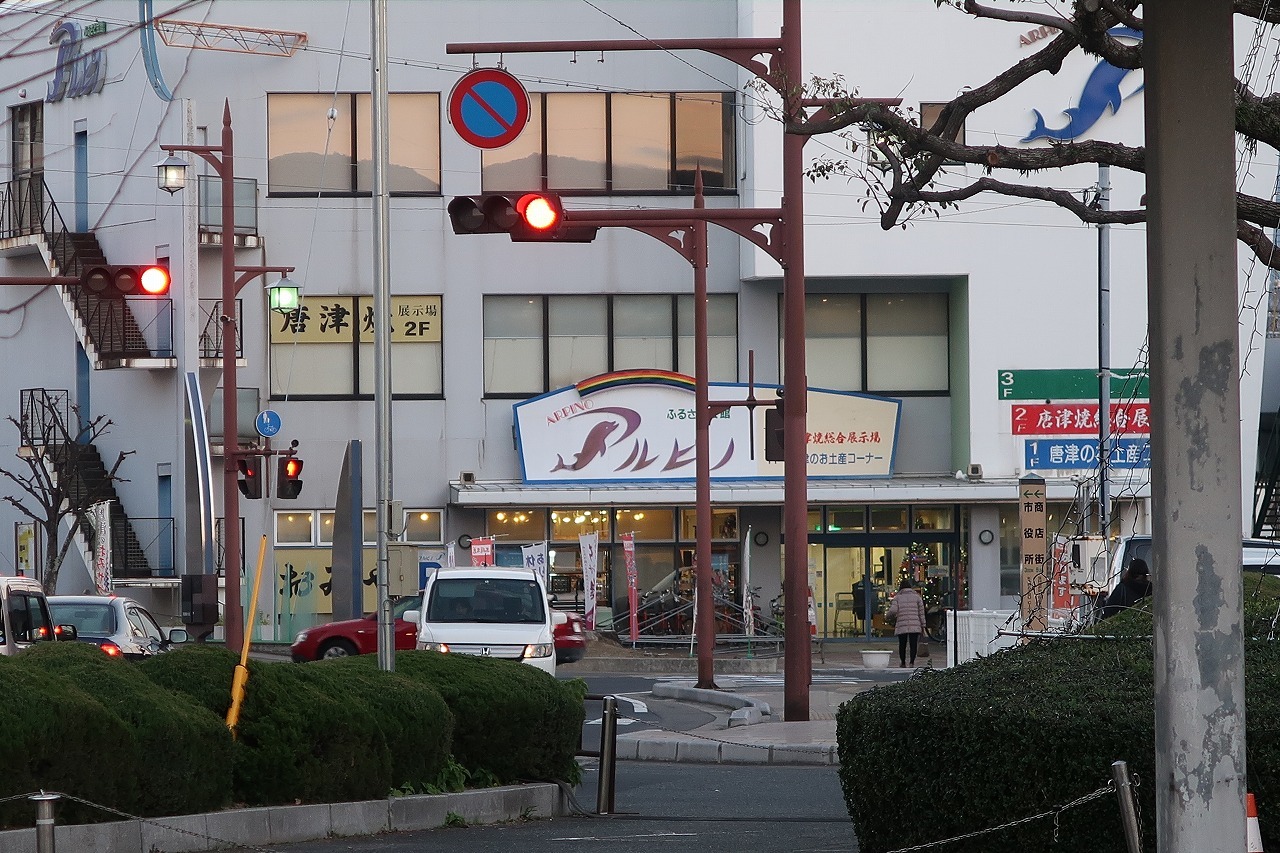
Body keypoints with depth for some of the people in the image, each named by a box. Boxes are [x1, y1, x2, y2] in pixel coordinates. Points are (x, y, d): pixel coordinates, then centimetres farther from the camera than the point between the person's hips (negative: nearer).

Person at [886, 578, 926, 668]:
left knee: (902, 645, 9)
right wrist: (922, 625, 11)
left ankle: (903, 663, 15)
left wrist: (887, 616, 14)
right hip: (915, 626, 0)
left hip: (901, 626, 0)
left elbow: (893, 610, -7)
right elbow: (921, 612, 7)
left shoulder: (897, 597, 5)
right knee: (913, 644, 0)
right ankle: (912, 662, -10)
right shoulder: (917, 596, 8)